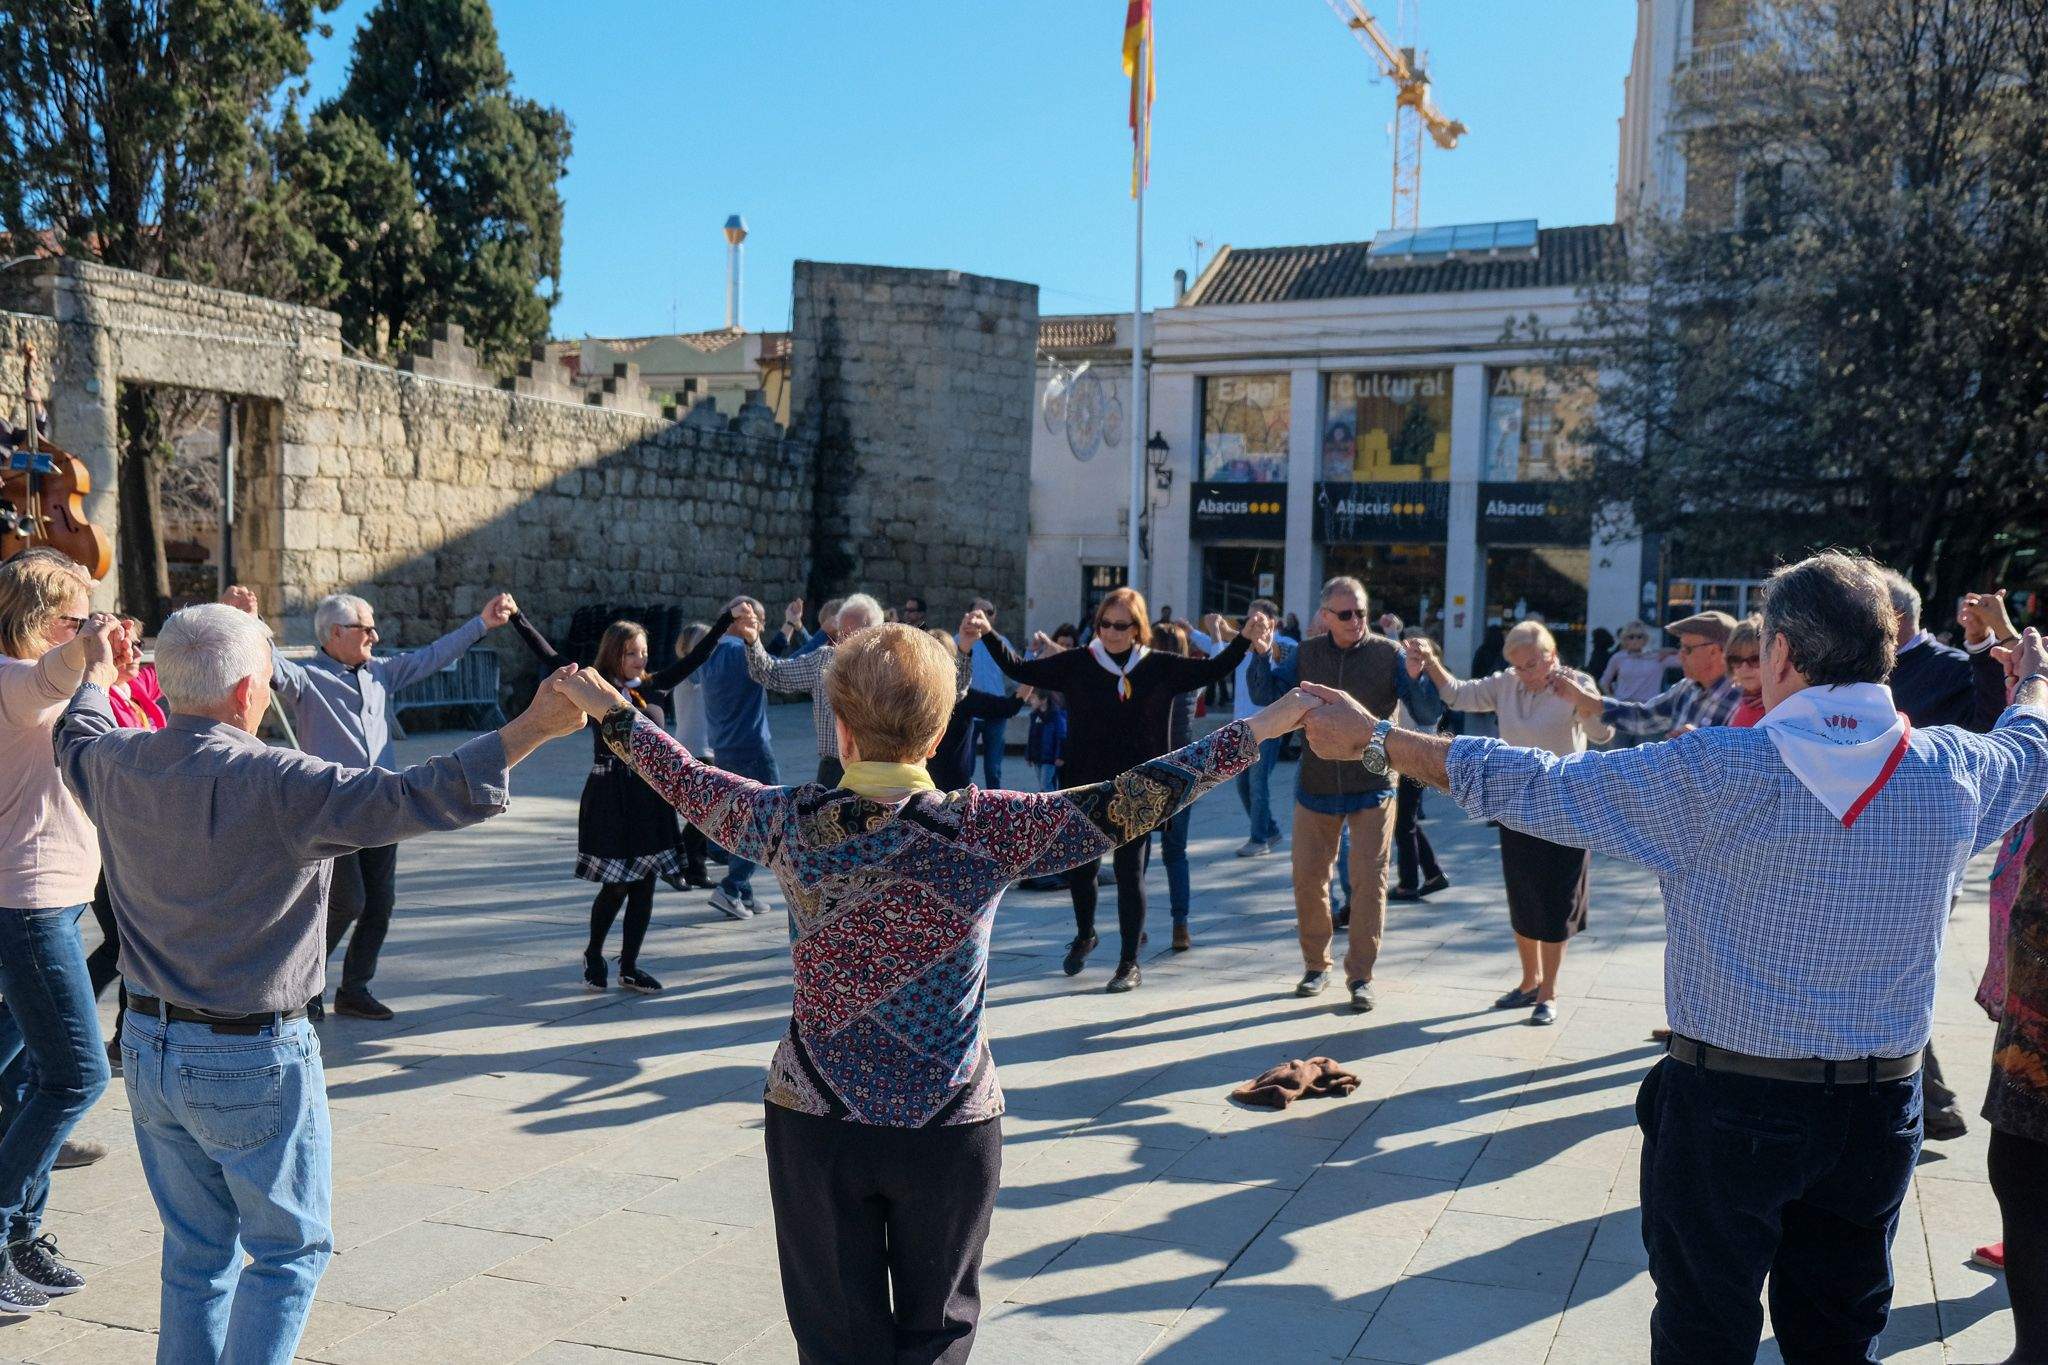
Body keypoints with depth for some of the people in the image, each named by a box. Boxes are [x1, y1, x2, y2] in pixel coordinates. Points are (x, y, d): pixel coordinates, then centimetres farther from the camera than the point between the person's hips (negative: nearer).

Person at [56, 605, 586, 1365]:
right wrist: (535, 727, -27)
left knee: (195, 1250, 20)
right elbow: (427, 798, -29)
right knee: (290, 1249, 10)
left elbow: (76, 736, 24)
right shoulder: (276, 786, -23)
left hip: (147, 1047, 7)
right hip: (252, 1060, -7)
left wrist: (97, 674, 44)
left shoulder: (113, 766, -2)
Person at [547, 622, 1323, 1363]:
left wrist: (611, 711, 26)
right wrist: (1255, 731, -5)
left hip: (814, 1119, 1)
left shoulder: (790, 823, -8)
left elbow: (690, 786, 9)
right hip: (951, 1124, -1)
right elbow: (1125, 807, -13)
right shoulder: (986, 829, -15)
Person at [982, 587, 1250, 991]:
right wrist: (987, 636, -10)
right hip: (1086, 787, 1)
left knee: (1130, 873, 3)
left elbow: (1214, 670, -2)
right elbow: (1020, 670, -1)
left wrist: (1247, 638, -14)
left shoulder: (1160, 668, -1)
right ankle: (1084, 936, 41)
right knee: (1080, 866, 11)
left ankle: (1130, 964, 16)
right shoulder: (1078, 664, -1)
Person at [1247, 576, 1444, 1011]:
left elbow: (1428, 717, -11)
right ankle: (1316, 964, 26)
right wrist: (1261, 655, -9)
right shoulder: (1307, 653, 0)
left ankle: (1360, 976, 10)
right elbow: (1266, 694, 8)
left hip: (1372, 787, -3)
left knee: (1369, 880, 0)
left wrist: (1416, 678, -30)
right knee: (1308, 877, 10)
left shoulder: (1388, 654, -9)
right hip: (1316, 785, 3)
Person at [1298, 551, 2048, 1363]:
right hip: (1880, 1110, 4)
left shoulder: (1716, 775, -20)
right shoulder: (1957, 772, -7)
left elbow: (1531, 787, -16)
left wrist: (1374, 738, -5)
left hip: (1728, 1105, -4)